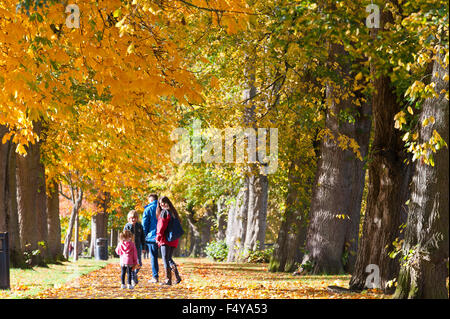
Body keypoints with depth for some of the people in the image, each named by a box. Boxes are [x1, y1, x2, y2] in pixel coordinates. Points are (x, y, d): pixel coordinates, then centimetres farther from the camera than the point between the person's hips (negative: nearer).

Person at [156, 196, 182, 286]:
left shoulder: (164, 212, -9)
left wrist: (158, 237, -5)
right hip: (174, 240, 8)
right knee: (169, 258, 16)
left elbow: (162, 225, -14)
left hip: (166, 239, -8)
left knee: (165, 260, -3)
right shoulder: (173, 212, 15)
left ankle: (168, 280, -7)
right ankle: (177, 276, 1)